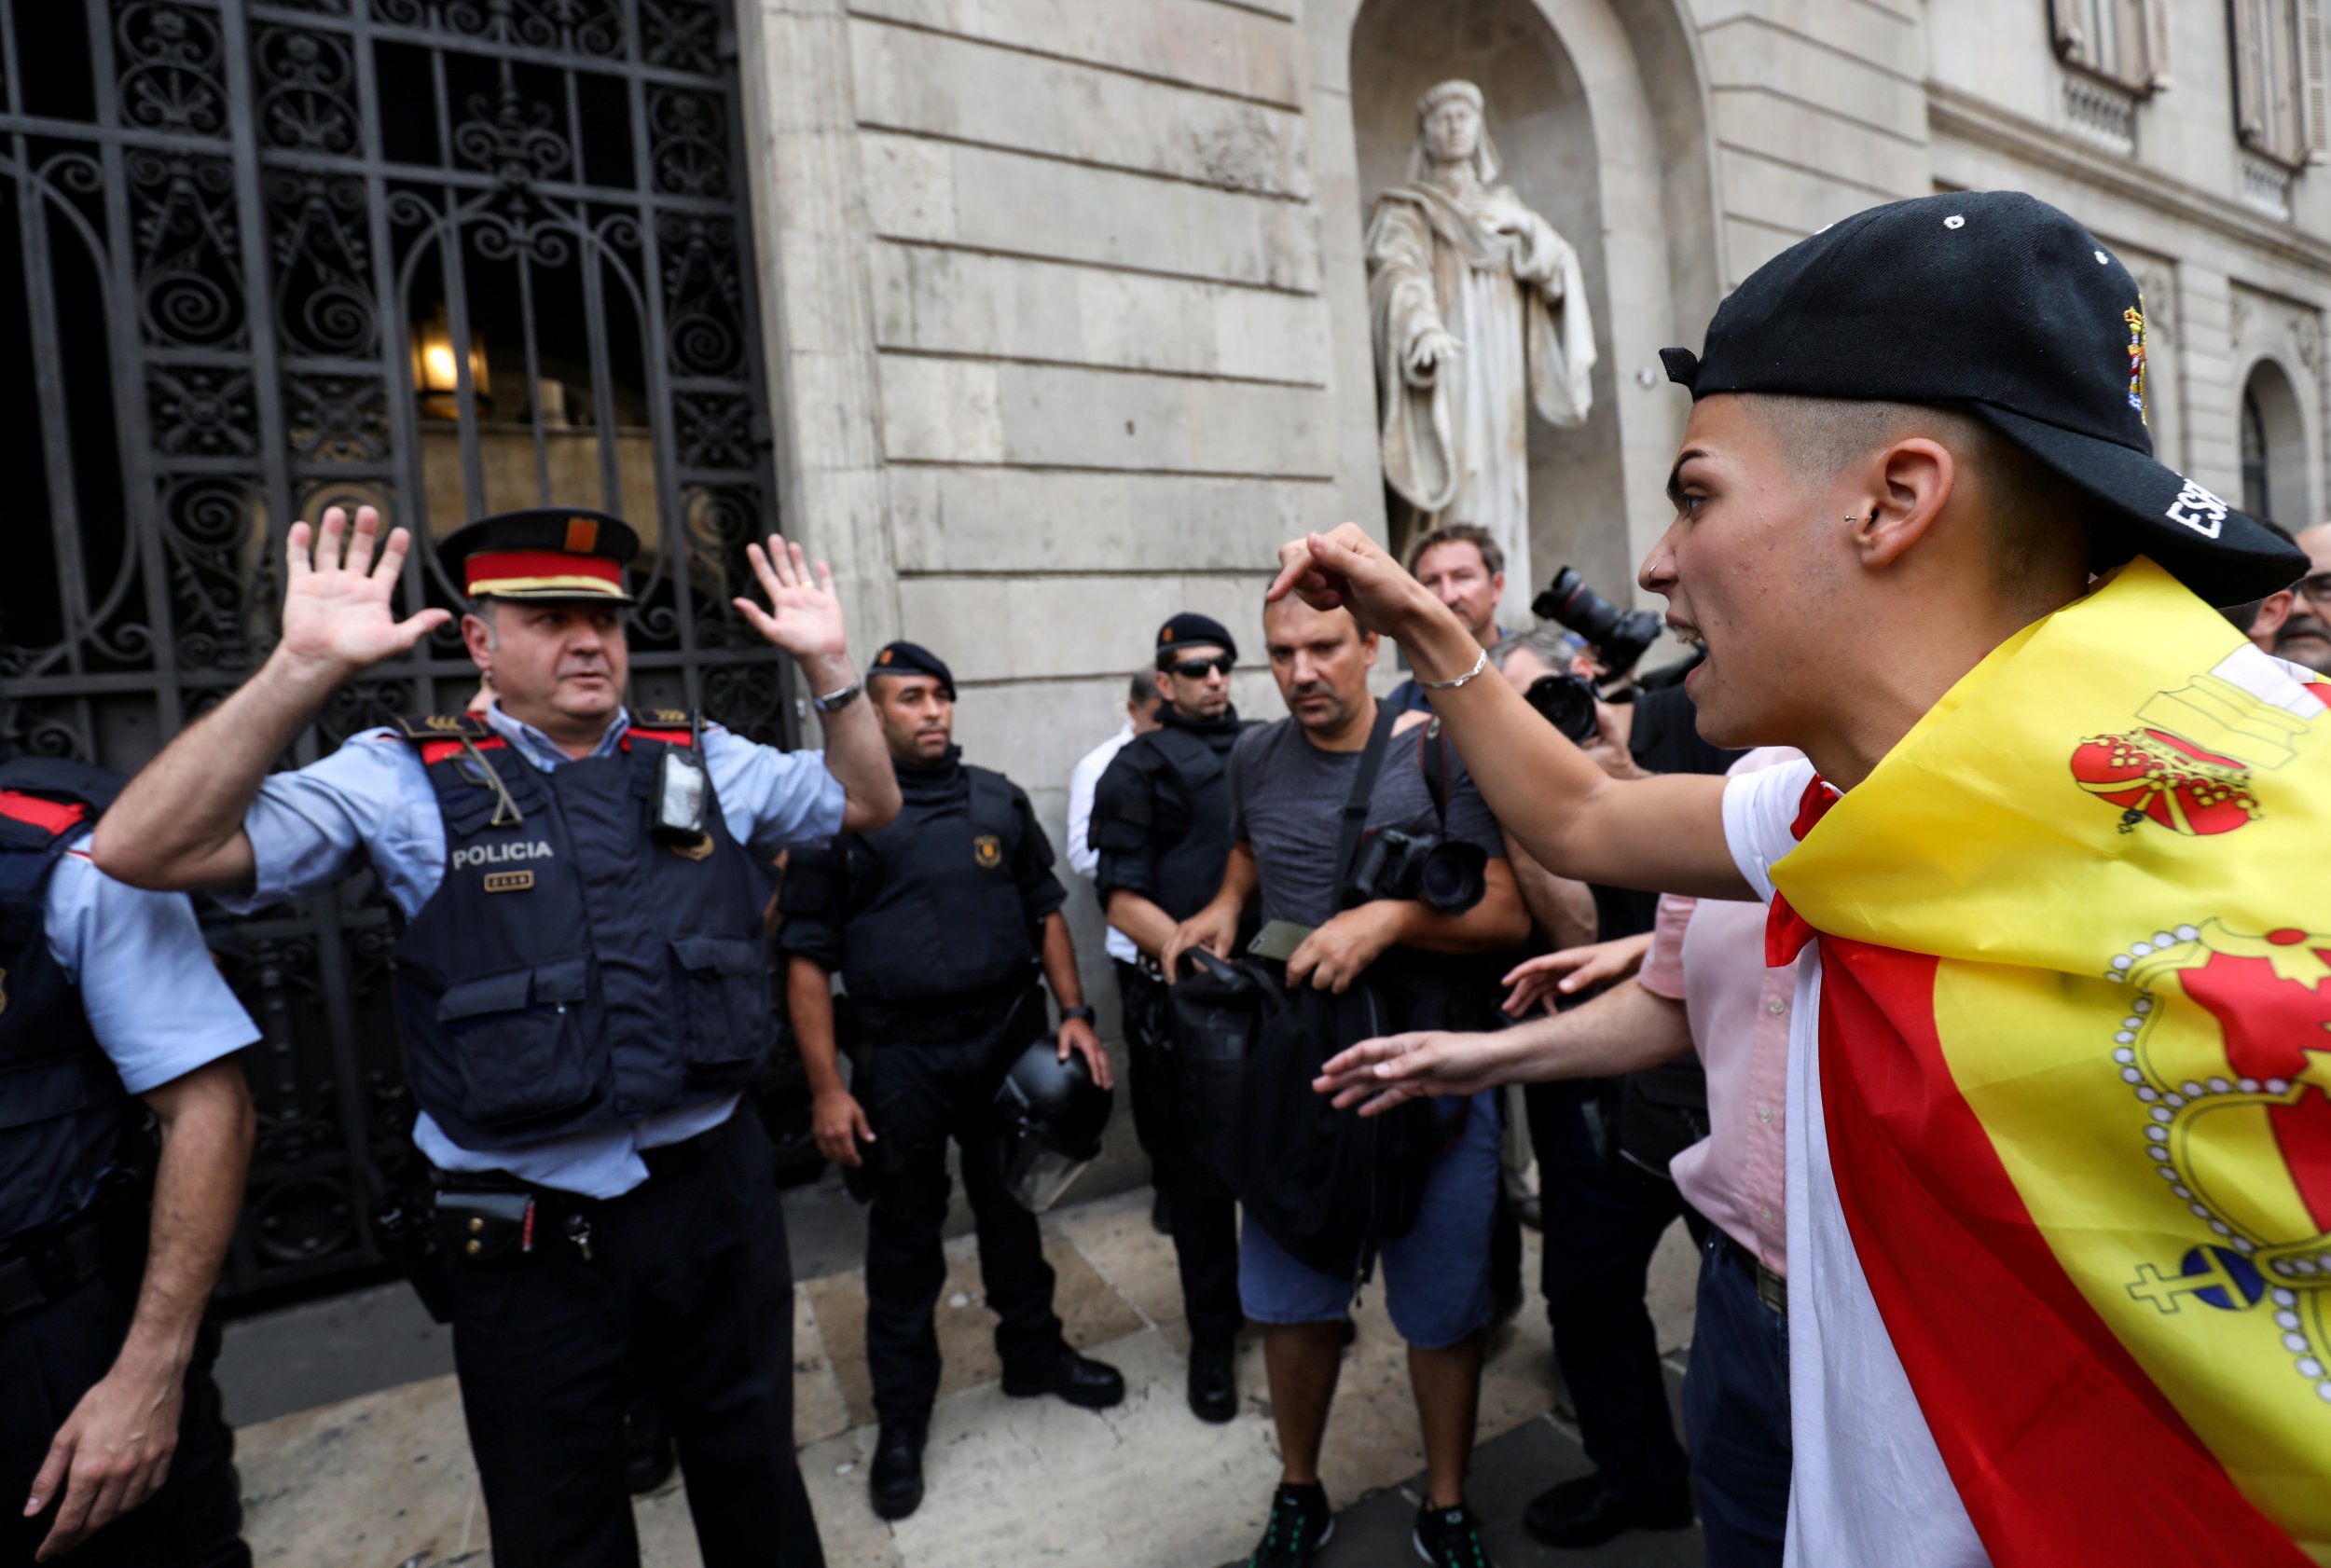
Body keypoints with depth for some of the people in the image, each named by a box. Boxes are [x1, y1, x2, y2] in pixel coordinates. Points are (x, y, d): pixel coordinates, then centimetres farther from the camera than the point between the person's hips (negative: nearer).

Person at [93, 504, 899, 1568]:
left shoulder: (702, 761, 2)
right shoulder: (408, 781, -7)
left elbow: (868, 802, 10)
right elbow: (142, 852, -14)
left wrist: (827, 665, -3)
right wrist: (306, 670, -24)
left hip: (718, 1191, 3)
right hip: (531, 1229, -2)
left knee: (756, 1482, 23)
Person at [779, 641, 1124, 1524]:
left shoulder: (999, 801, 5)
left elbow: (1045, 911, 11)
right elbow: (807, 957, -6)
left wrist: (1072, 1012, 2)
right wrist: (826, 1087, -10)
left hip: (1011, 1036, 3)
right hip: (903, 1057, -3)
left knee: (1013, 1208, 18)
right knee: (905, 1233, 12)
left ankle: (1033, 1353, 40)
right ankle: (902, 1415, 31)